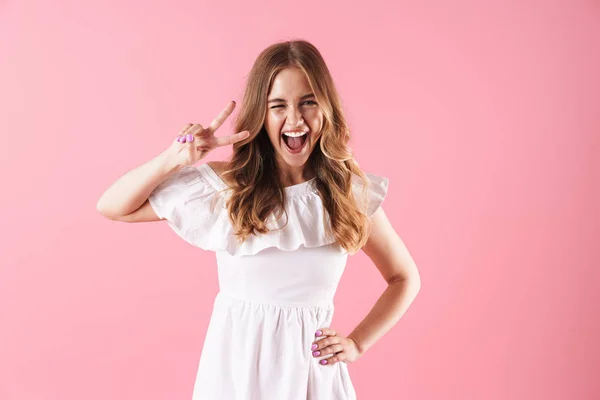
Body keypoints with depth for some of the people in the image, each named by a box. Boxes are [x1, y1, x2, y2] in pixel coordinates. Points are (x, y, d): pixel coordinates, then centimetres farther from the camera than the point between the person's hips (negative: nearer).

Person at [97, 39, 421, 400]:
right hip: (236, 364, 0)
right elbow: (111, 207, -4)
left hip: (313, 367, 1)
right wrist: (174, 158, -16)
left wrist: (358, 343, -1)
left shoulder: (350, 193, -5)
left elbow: (406, 279, 9)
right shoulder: (224, 187, -7)